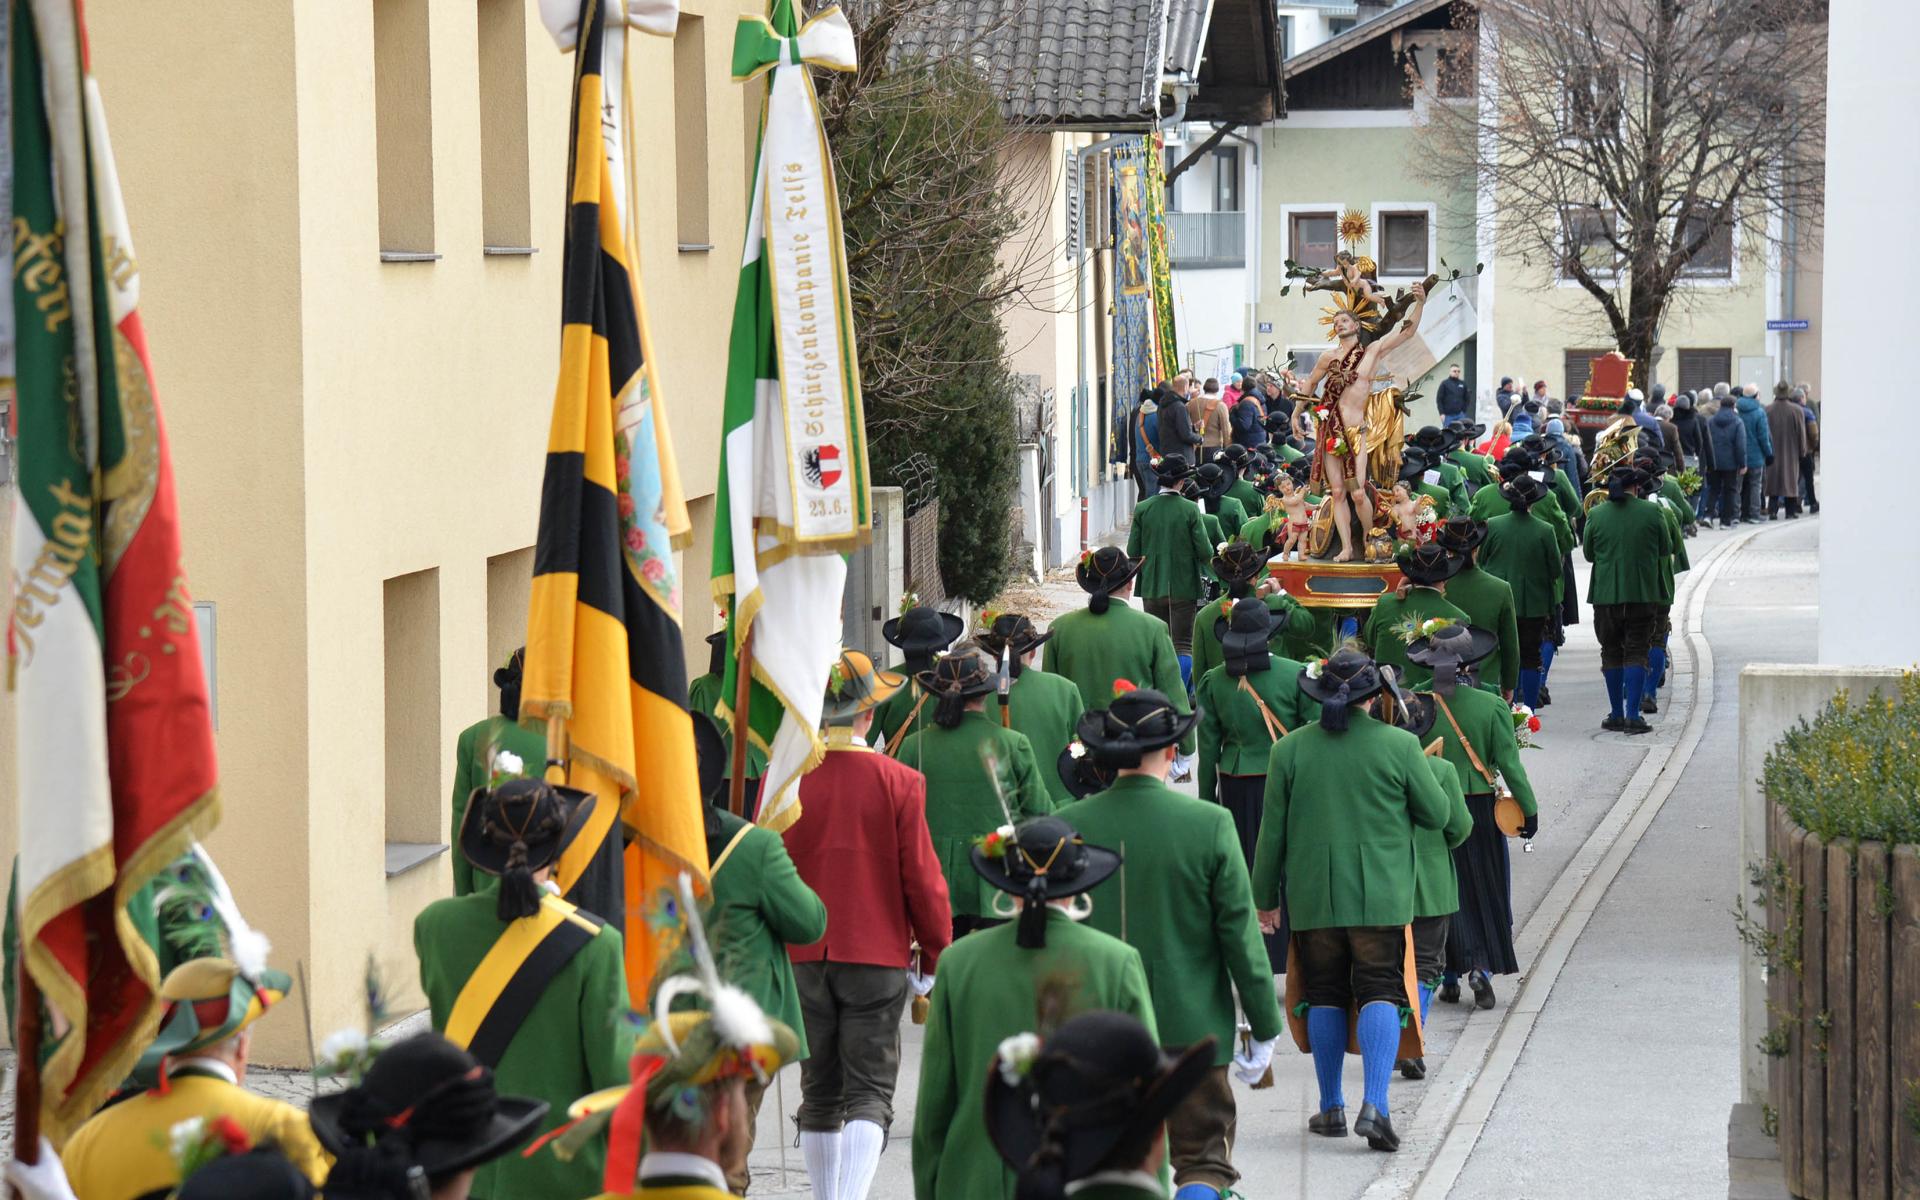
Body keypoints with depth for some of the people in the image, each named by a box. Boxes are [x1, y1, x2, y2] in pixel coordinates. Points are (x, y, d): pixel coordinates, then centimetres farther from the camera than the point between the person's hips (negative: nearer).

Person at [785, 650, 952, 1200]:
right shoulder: (899, 783, -9)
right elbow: (922, 877, -5)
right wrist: (935, 955, 7)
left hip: (802, 957, 2)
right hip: (878, 957, -2)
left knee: (819, 1095, 14)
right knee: (869, 1092, -1)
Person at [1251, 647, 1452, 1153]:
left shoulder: (1289, 749, -2)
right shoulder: (1399, 745, -6)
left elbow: (1272, 831, 3)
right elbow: (1437, 815, 4)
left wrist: (1265, 897, 14)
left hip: (1312, 897, 2)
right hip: (1382, 897, -2)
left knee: (1325, 996, 12)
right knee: (1380, 993, -1)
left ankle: (1331, 1108, 17)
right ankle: (1374, 1105, -16)